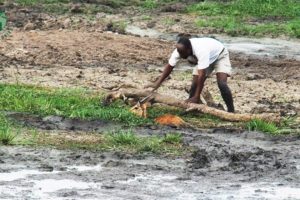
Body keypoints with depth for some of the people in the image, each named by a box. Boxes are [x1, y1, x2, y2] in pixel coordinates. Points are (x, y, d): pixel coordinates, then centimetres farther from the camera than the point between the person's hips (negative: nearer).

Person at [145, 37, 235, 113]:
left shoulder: (201, 51, -46)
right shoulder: (180, 50, -27)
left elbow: (202, 75, -45)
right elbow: (169, 66, -17)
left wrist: (196, 97, -44)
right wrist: (157, 83, -25)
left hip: (219, 55, -6)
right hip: (202, 58, 6)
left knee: (221, 83, -22)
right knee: (195, 83, -8)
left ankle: (231, 111, -13)